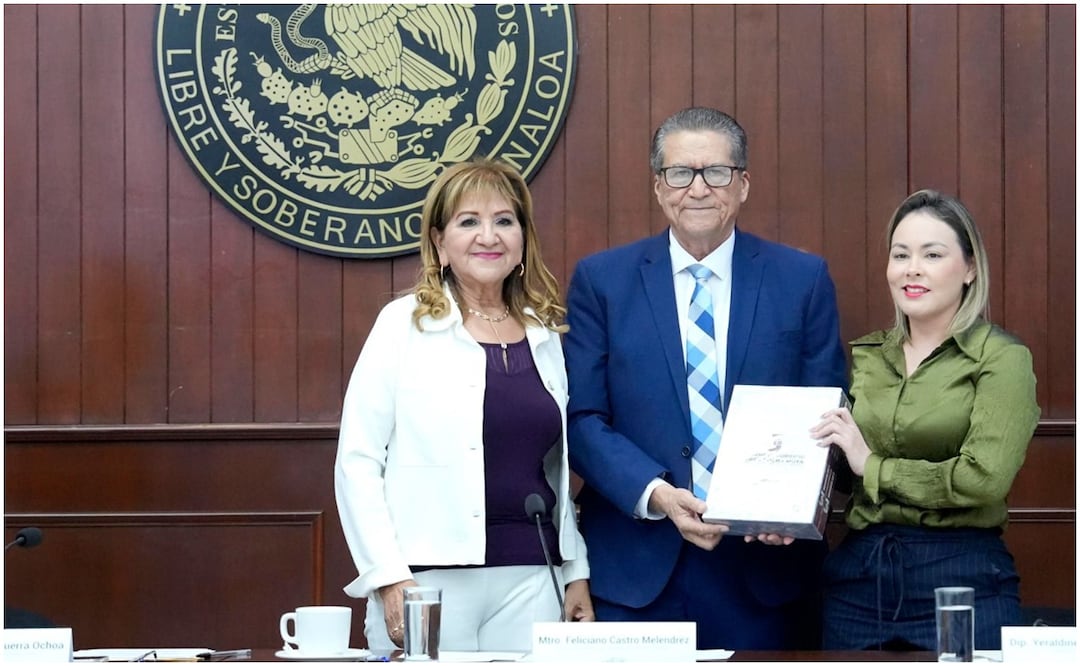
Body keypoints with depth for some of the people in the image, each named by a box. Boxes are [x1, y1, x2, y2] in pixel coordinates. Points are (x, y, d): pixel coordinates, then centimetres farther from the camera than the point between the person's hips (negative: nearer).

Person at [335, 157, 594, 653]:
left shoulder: (545, 334, 12)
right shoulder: (405, 324, -1)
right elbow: (357, 463, -4)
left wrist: (577, 572, 13)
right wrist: (390, 579, -11)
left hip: (530, 580, 4)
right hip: (428, 582, -4)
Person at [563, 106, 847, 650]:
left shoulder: (803, 279, 5)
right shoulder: (600, 280, 4)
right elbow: (583, 418, -1)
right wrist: (655, 495, -15)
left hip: (766, 563, 1)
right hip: (637, 567, 0)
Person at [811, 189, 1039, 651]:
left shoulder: (1002, 358, -5)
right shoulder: (864, 357, 11)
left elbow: (984, 478, -18)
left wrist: (874, 466, -9)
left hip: (962, 578, -4)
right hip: (857, 577, 5)